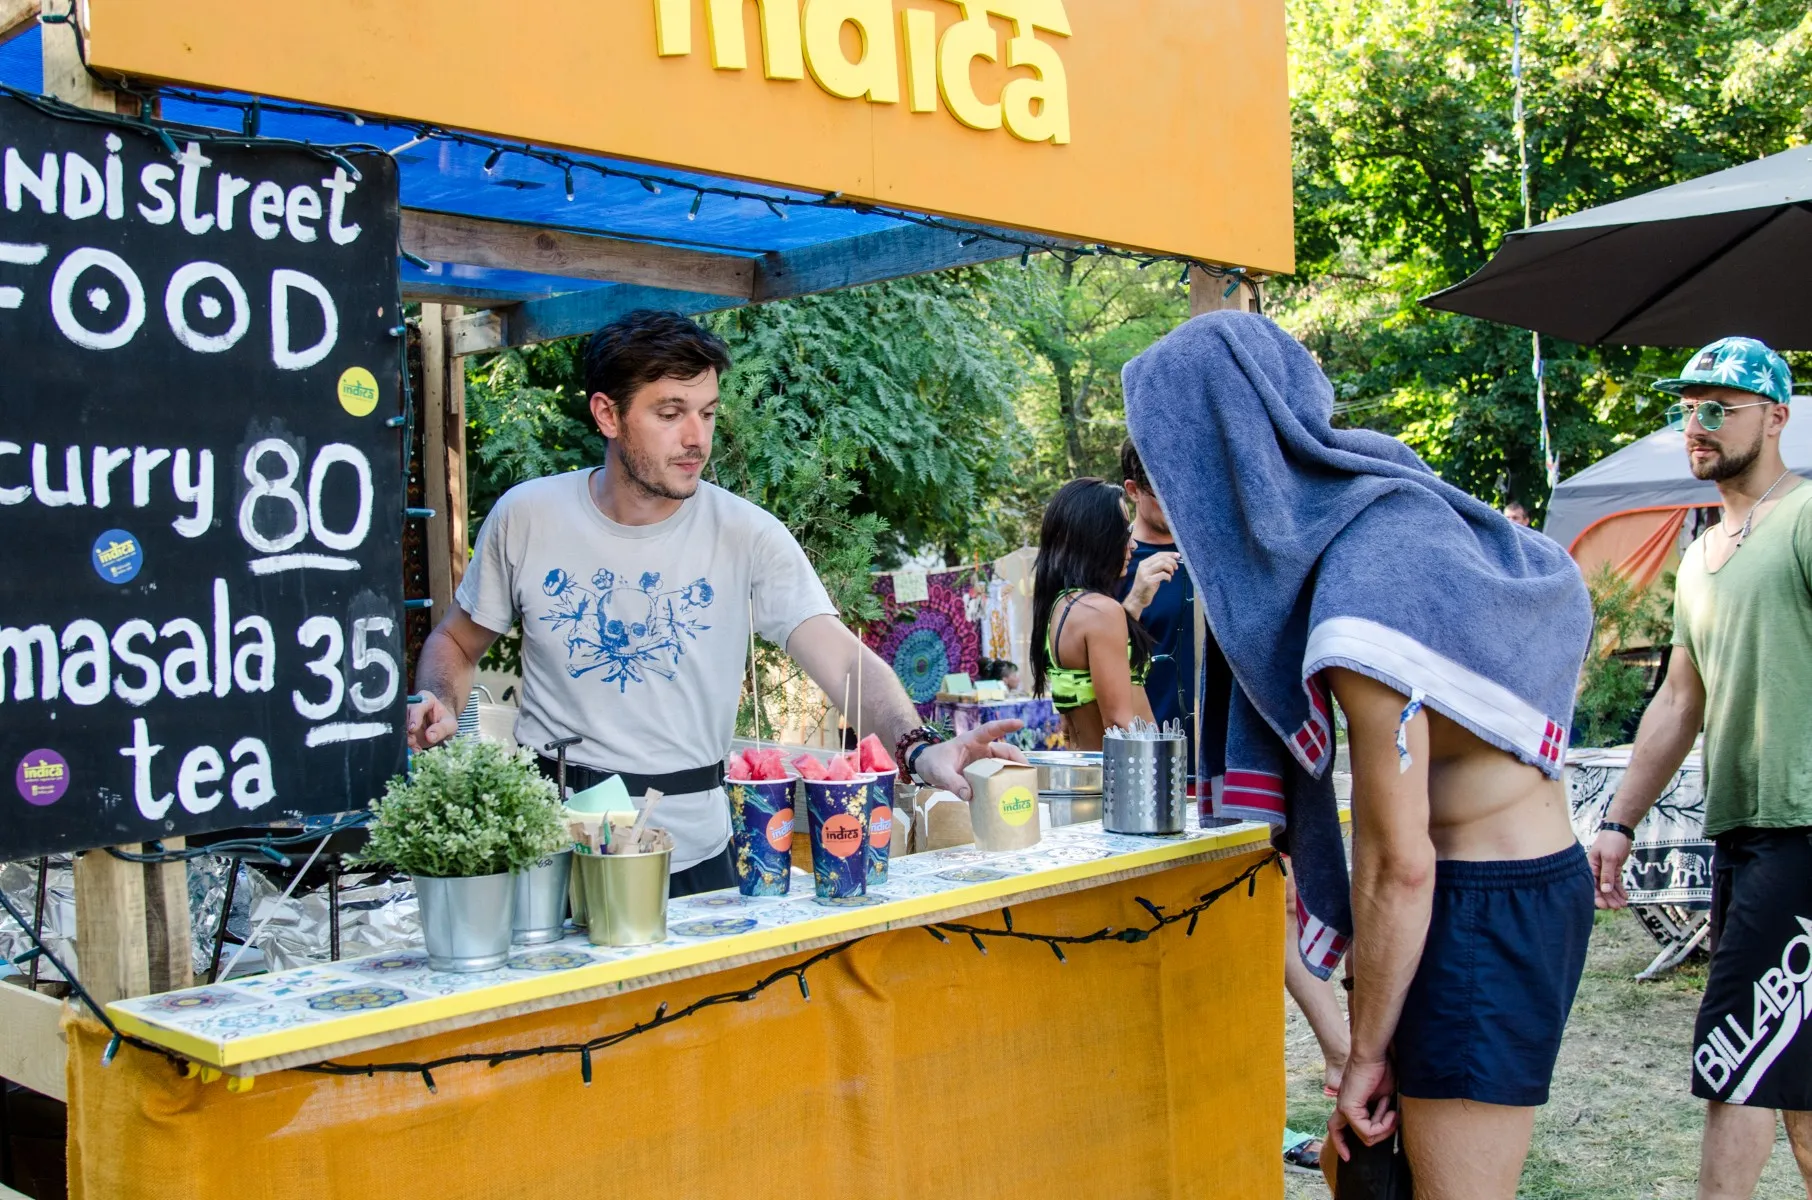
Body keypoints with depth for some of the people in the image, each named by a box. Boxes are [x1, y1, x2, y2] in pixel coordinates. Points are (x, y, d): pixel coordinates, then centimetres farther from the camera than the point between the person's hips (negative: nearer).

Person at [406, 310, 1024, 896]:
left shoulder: (748, 536, -10)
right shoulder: (526, 516, -4)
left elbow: (843, 659, -20)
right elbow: (457, 641, 11)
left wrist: (917, 747, -38)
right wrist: (439, 707, -11)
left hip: (692, 850, 0)